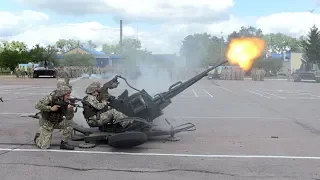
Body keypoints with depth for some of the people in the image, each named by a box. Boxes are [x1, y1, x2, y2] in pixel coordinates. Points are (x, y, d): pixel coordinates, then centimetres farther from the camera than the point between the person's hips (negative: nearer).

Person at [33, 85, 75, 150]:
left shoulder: (65, 103, -9)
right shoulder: (51, 98, -21)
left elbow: (68, 117, -14)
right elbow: (37, 105, -28)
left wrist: (70, 109, -34)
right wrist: (51, 108, -31)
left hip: (57, 122, 4)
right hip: (46, 122, -4)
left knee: (69, 123, -24)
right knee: (44, 146, -9)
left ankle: (64, 143, -8)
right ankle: (38, 136, 25)